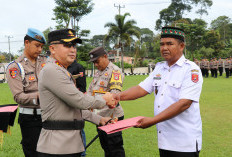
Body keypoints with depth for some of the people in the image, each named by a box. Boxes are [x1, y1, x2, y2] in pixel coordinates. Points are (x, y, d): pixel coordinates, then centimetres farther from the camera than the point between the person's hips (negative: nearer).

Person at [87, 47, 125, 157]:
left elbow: (114, 95, -21)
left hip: (111, 116, -9)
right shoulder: (98, 73, 17)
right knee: (105, 147, 18)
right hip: (99, 117, 9)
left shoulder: (115, 71, -11)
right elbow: (90, 91, 19)